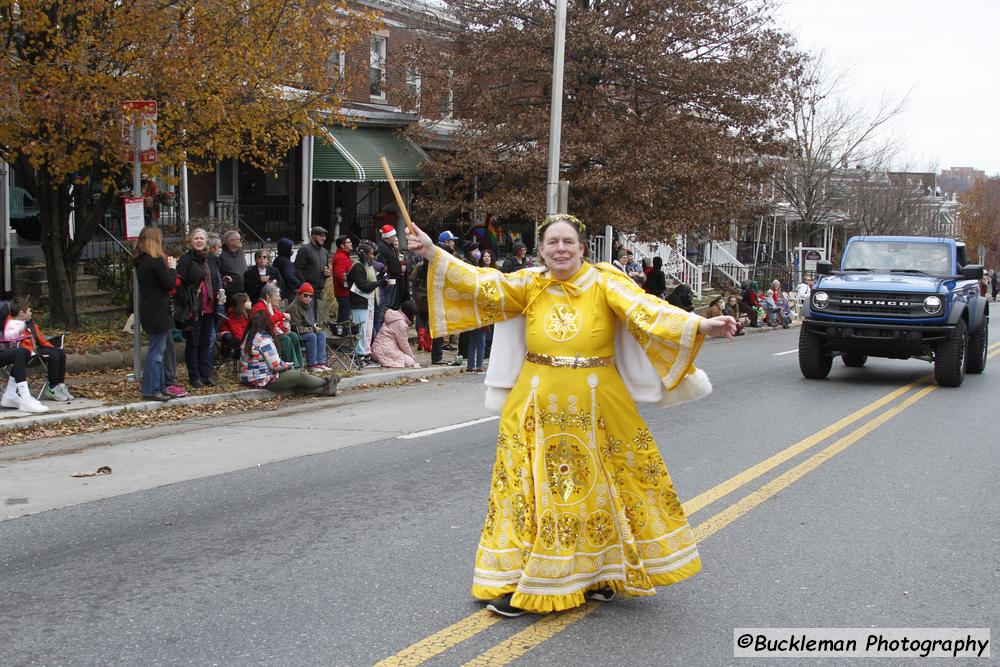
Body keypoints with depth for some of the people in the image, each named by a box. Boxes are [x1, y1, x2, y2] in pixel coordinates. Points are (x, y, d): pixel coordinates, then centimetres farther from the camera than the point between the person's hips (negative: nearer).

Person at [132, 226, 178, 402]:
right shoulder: (156, 261, -17)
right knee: (156, 351, -3)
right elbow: (170, 284, -15)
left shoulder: (141, 261, 10)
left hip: (148, 311, 9)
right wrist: (172, 267, -1)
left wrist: (168, 267, 8)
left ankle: (160, 386, 22)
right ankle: (151, 390, 0)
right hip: (158, 312, -9)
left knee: (160, 348, 17)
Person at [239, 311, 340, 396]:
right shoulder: (264, 339, -20)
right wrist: (290, 366, -1)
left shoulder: (249, 337, 10)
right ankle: (326, 382, 24)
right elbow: (276, 365, -21)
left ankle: (322, 390, 13)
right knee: (300, 375, 6)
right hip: (265, 381, -9)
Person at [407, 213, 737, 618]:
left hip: (596, 409, -1)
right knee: (530, 491, 5)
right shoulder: (529, 285, 0)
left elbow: (647, 311, -17)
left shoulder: (604, 283, -7)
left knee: (598, 489, 10)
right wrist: (433, 255, -18)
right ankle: (517, 582, 14)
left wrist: (701, 326, -32)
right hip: (538, 410, 1)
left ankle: (599, 573, 30)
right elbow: (482, 286, -9)